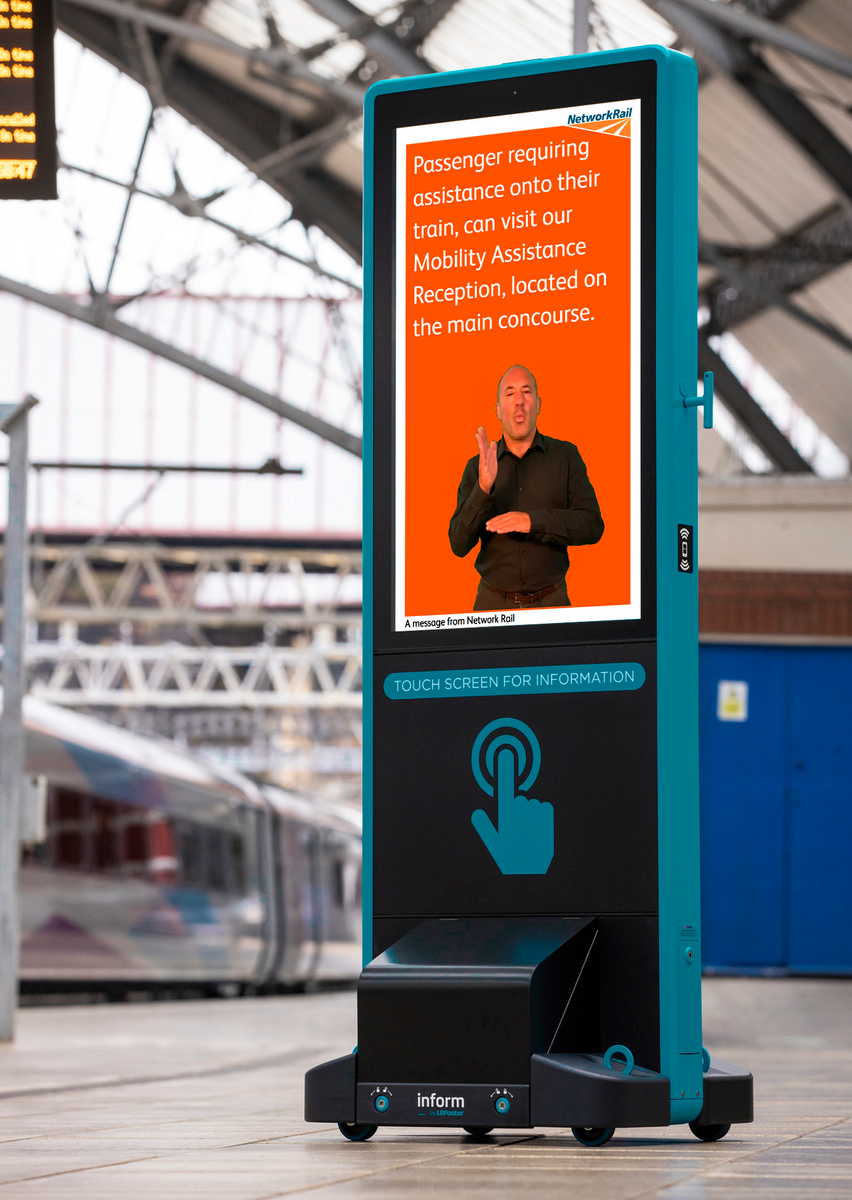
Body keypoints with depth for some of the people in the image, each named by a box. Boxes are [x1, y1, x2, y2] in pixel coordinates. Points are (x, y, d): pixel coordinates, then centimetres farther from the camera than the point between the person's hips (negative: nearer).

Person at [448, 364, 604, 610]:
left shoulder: (565, 456, 0)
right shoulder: (478, 466, 1)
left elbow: (592, 526, -8)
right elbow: (459, 545, -7)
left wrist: (533, 521, -21)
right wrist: (484, 489, -22)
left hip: (550, 600, 0)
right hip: (493, 602, 0)